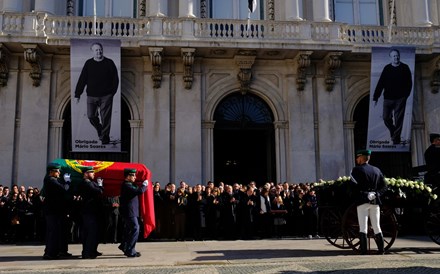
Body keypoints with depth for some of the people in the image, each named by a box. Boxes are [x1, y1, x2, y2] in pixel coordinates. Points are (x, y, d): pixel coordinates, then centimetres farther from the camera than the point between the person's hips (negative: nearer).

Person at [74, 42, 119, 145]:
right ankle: (99, 129, 31)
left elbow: (115, 79, 5)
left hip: (106, 96, -2)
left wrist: (112, 92, -2)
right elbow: (82, 80, 5)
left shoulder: (109, 63, 1)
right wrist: (77, 94, 3)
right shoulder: (88, 64, 5)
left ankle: (105, 136, 14)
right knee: (91, 116, 2)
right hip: (91, 95, 2)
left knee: (105, 117, -1)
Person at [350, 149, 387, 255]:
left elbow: (354, 186, -14)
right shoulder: (377, 170, 12)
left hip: (362, 201, -5)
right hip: (375, 202, 5)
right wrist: (376, 193, -1)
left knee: (363, 227, -2)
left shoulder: (356, 170, -5)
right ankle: (381, 249, 10)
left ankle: (364, 250, -4)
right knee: (376, 227, 11)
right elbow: (384, 186, 9)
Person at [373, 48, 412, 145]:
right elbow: (380, 84, 0)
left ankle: (396, 139, 10)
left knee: (398, 119, 0)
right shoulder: (387, 68, 2)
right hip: (388, 98, 2)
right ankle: (393, 131, 32)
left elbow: (409, 83, 4)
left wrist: (405, 95, -5)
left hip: (400, 99, -1)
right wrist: (375, 97, -2)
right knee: (385, 117, 4)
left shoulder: (405, 68, 1)